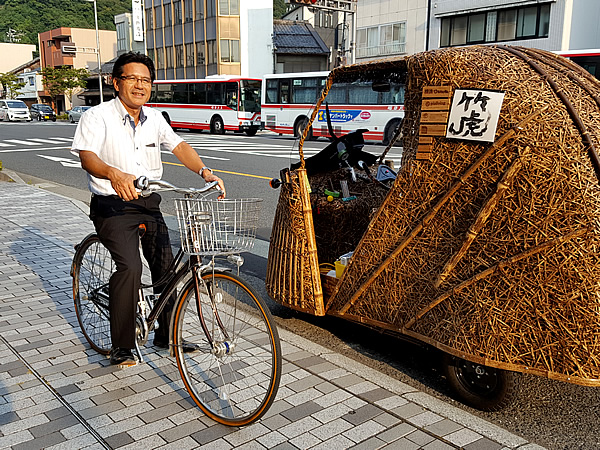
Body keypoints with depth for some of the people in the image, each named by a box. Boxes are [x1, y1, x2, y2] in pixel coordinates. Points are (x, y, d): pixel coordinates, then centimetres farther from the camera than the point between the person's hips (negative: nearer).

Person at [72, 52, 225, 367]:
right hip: (113, 206, -5)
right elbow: (87, 156, -23)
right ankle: (121, 346, -6)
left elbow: (179, 146, 0)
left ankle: (166, 335, 23)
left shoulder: (154, 119, 9)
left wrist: (204, 171, -19)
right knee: (130, 266, -22)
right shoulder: (97, 117, -9)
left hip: (149, 204, 6)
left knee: (166, 267, 3)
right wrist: (114, 174, -45)